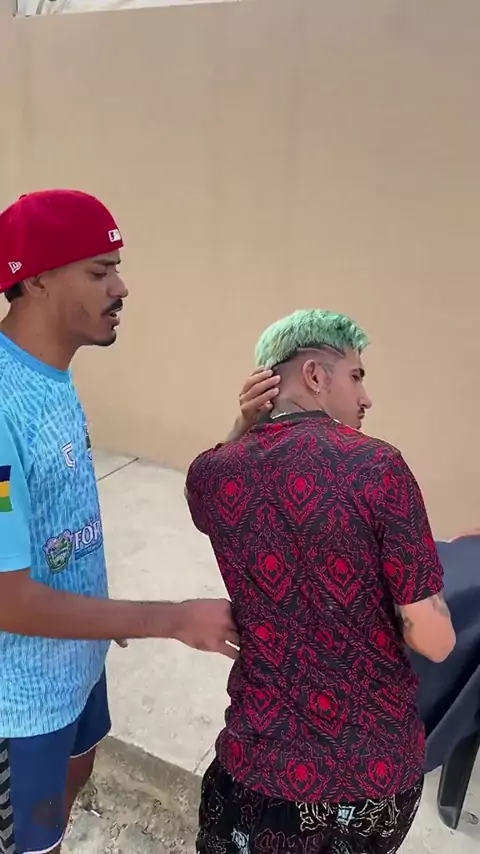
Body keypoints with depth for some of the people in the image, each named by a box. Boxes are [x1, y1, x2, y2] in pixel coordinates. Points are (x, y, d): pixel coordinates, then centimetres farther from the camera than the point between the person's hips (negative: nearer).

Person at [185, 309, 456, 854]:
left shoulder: (211, 475, -9)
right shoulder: (378, 467, -19)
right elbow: (433, 641, -16)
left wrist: (245, 424, 4)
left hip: (271, 765, 1)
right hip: (384, 763, 0)